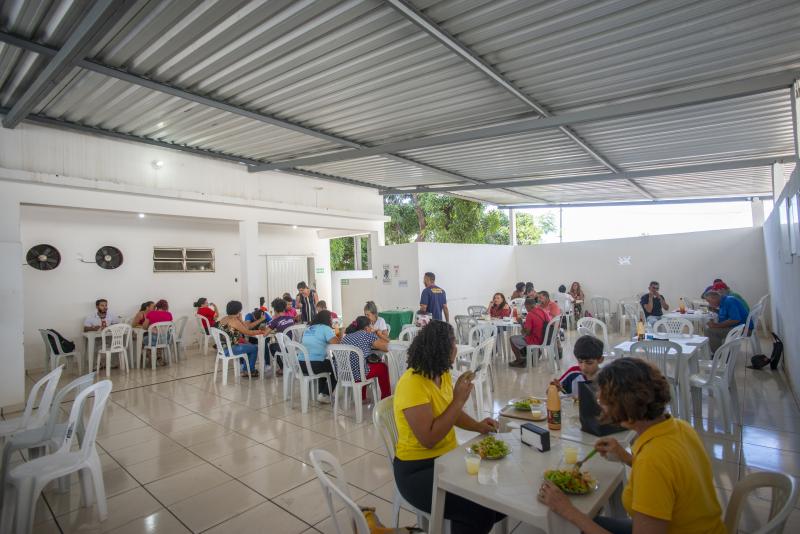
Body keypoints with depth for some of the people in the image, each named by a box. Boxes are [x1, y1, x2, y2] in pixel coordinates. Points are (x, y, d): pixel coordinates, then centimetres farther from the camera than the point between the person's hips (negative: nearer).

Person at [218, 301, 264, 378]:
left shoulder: (223, 319, 7)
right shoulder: (234, 321, -18)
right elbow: (248, 332, -13)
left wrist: (240, 320, 7)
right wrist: (261, 331, 2)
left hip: (223, 348, 9)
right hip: (230, 349, -9)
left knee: (249, 345, 27)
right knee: (255, 348, 9)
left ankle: (245, 369, 32)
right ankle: (251, 371, 24)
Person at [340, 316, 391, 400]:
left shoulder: (346, 336, 12)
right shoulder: (369, 335, -5)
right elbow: (386, 348, 1)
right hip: (356, 374, -6)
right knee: (382, 367, 19)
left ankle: (362, 398, 42)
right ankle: (386, 398, 31)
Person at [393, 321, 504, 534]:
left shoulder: (443, 374, 2)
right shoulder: (412, 384, -26)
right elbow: (428, 439, -28)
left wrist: (477, 425, -3)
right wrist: (459, 399, -25)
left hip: (447, 459, 8)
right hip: (418, 470, -8)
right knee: (481, 511, -20)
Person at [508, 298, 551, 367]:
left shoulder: (530, 314, -21)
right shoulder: (544, 311, 2)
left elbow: (526, 332, -20)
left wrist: (521, 322, -4)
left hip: (536, 341, -8)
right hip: (546, 339, 8)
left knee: (512, 339, 7)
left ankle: (520, 361, 18)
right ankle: (524, 357, 31)